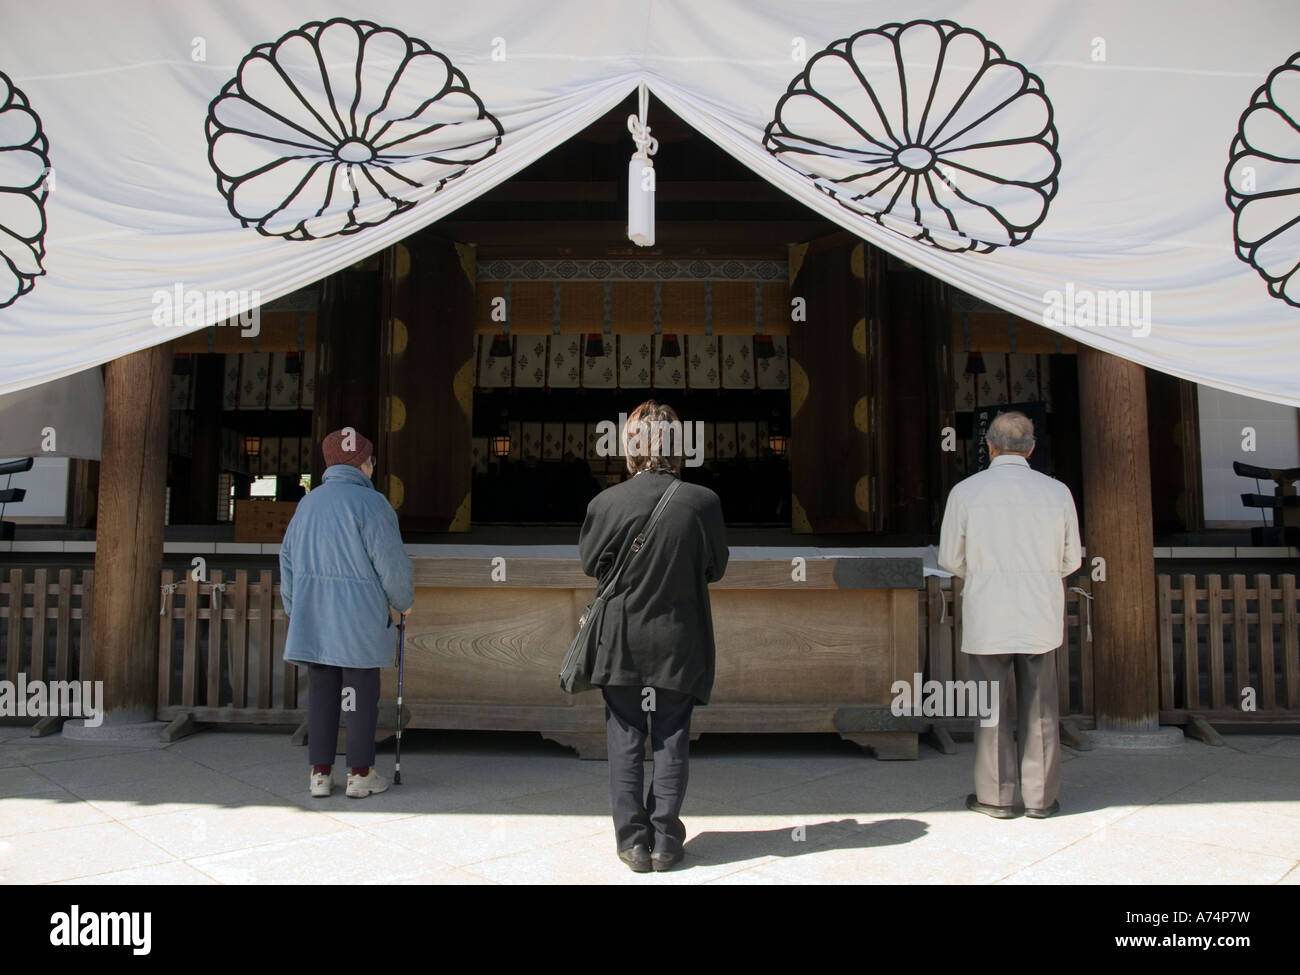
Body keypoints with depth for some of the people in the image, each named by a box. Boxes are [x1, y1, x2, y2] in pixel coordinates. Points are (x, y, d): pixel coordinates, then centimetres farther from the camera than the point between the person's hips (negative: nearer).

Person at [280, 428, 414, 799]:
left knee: (321, 692, 10)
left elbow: (289, 560, 14)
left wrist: (294, 610, 24)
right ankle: (360, 773, 10)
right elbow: (391, 562, -12)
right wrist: (404, 601, 5)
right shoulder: (370, 503, -12)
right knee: (360, 692, 4)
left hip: (313, 615, 6)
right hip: (360, 616, -6)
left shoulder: (308, 503, 9)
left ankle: (320, 772, 14)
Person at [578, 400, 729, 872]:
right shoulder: (703, 501, -12)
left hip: (621, 643, 0)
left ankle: (633, 840, 17)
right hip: (678, 645, 0)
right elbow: (715, 568, 0)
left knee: (625, 741, 12)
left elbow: (590, 563, 1)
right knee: (671, 742, 12)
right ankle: (665, 841, 18)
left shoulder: (607, 502, -13)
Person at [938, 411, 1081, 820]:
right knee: (1039, 709, 11)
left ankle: (996, 796, 14)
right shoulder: (1057, 492, -1)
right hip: (1041, 617, 2)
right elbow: (1070, 560, 7)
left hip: (987, 617, -2)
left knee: (991, 708, 7)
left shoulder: (966, 491, -7)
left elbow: (950, 559, 0)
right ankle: (1040, 797, 17)